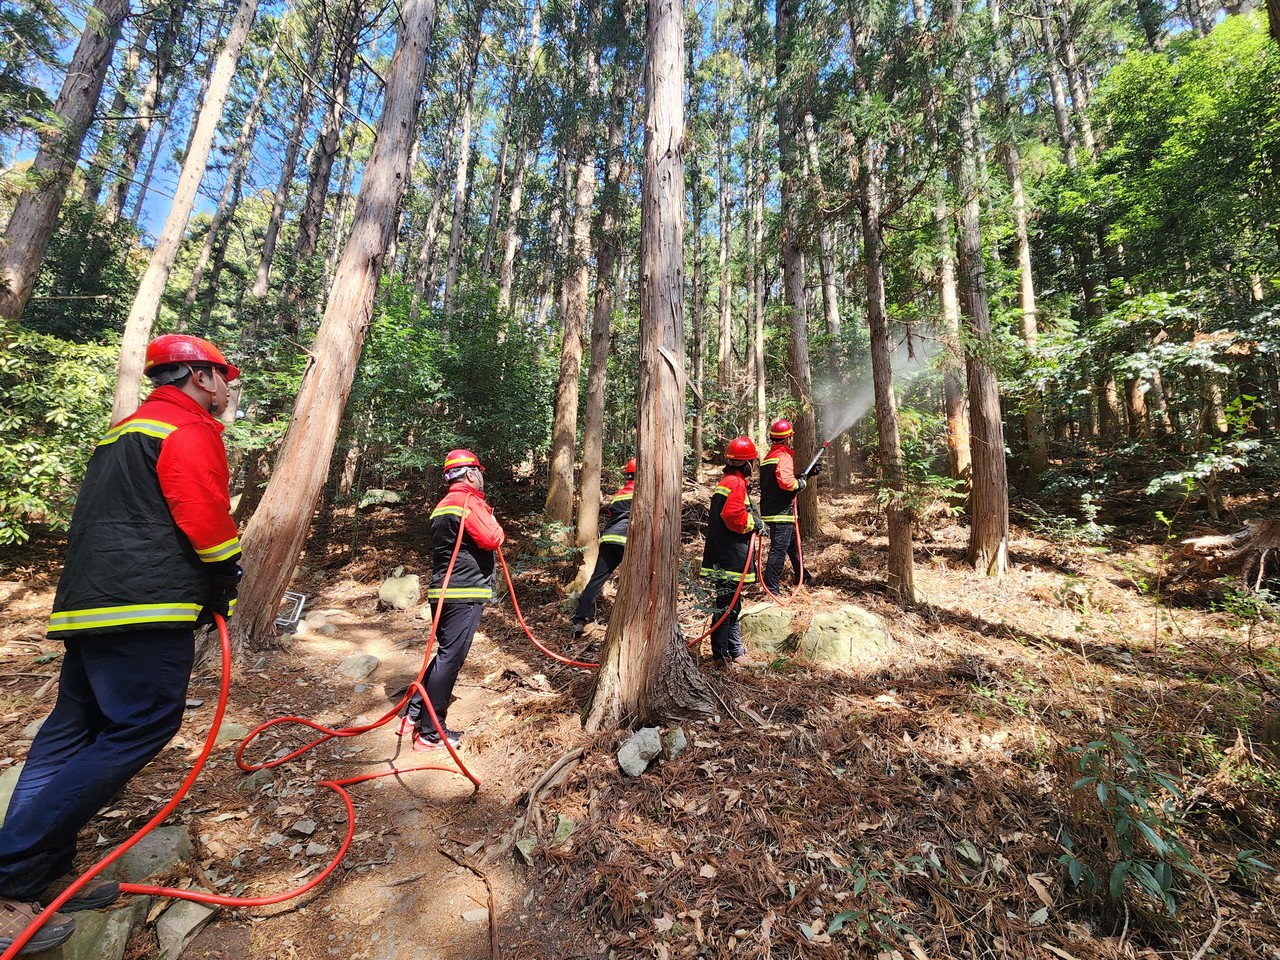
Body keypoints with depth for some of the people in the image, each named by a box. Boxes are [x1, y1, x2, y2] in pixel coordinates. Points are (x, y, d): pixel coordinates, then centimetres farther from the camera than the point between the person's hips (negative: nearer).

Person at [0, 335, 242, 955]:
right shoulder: (191, 428, -7)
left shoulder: (129, 428, 25)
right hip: (145, 606, -11)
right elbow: (206, 520, -16)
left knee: (73, 729, 12)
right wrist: (223, 585, -2)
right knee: (142, 725, -8)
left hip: (90, 601, 11)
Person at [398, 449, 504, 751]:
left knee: (446, 655, 20)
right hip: (464, 593, -10)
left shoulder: (443, 505, 18)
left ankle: (413, 715, 27)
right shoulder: (469, 501, -14)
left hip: (444, 591, 10)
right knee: (449, 659, -2)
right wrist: (494, 524, -1)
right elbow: (492, 539, -22)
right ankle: (429, 733, 7)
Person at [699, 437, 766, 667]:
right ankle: (721, 655, 7)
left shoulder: (727, 481, 18)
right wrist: (755, 524, -12)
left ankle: (736, 652, 28)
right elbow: (733, 515, -27)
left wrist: (755, 524, 15)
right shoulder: (736, 483, -14)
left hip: (724, 556, 11)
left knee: (732, 605, 17)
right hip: (729, 558, -11)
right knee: (727, 606, -2)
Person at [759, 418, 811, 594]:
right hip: (782, 512, -10)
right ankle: (770, 589, -3)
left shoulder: (769, 456, 16)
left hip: (771, 510, 10)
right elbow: (786, 481, -29)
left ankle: (802, 578, 41)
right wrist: (799, 483, -9)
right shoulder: (784, 456, -15)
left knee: (794, 545, 24)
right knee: (778, 550, -7)